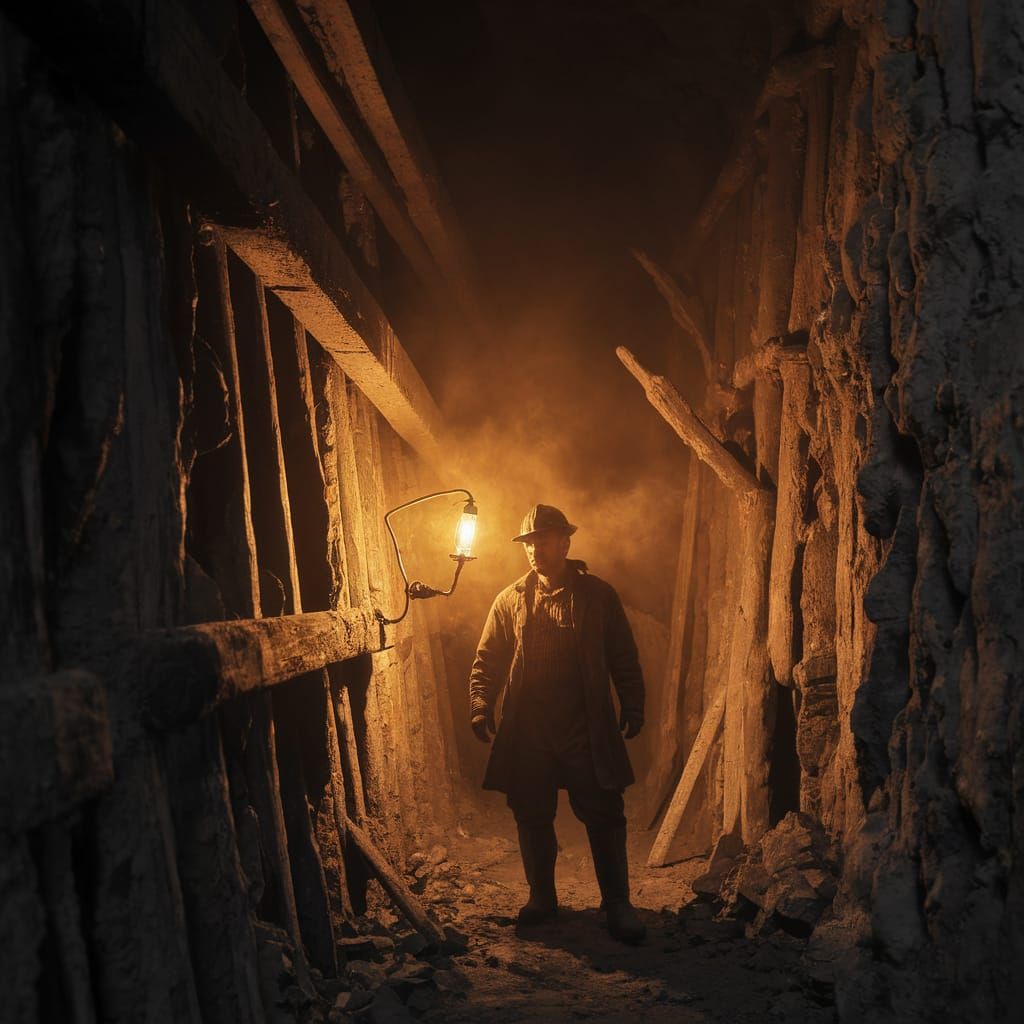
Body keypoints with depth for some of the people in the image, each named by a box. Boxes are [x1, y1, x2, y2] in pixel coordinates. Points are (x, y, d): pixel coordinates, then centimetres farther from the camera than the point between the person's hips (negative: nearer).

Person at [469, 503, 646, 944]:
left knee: (604, 815, -2)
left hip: (587, 730, -2)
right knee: (532, 817, 9)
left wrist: (633, 707, -1)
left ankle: (617, 904, 9)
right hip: (527, 731, 2)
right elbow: (486, 661, 10)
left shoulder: (598, 595, 4)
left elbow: (624, 658, 6)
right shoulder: (510, 600, 8)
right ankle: (541, 897, 25)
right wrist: (481, 707, -2)